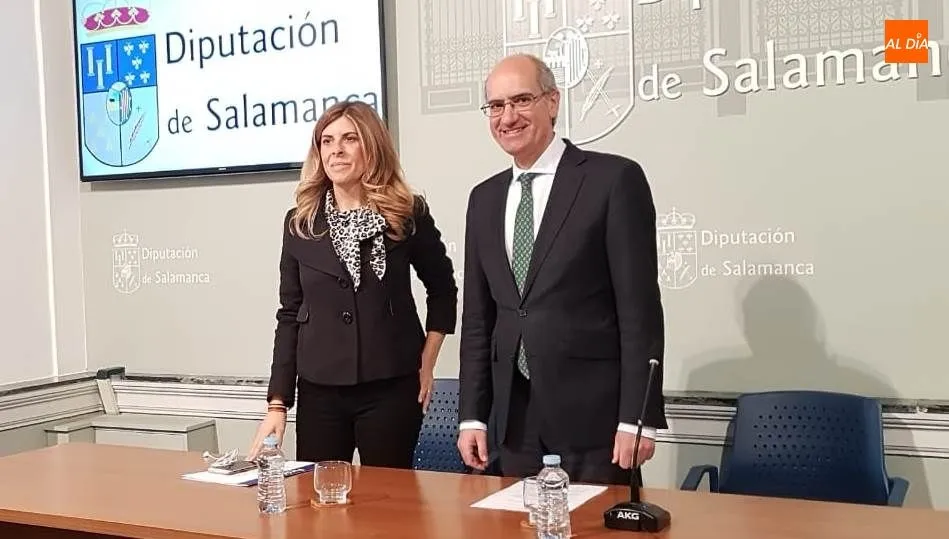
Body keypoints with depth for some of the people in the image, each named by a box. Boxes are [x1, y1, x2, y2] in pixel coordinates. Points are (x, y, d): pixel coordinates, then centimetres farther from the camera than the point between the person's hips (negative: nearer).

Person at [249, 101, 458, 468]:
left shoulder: (408, 215, -1)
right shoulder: (300, 223, 3)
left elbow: (442, 289, 11)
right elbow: (290, 315, 5)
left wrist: (427, 363, 4)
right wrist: (278, 403, 1)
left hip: (391, 389, -2)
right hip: (319, 391, 2)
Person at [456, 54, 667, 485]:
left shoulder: (615, 179, -5)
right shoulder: (484, 198, 13)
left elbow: (640, 307, -9)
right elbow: (477, 317, 13)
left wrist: (638, 417, -13)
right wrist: (472, 415, 8)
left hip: (594, 412, -5)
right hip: (514, 416, 5)